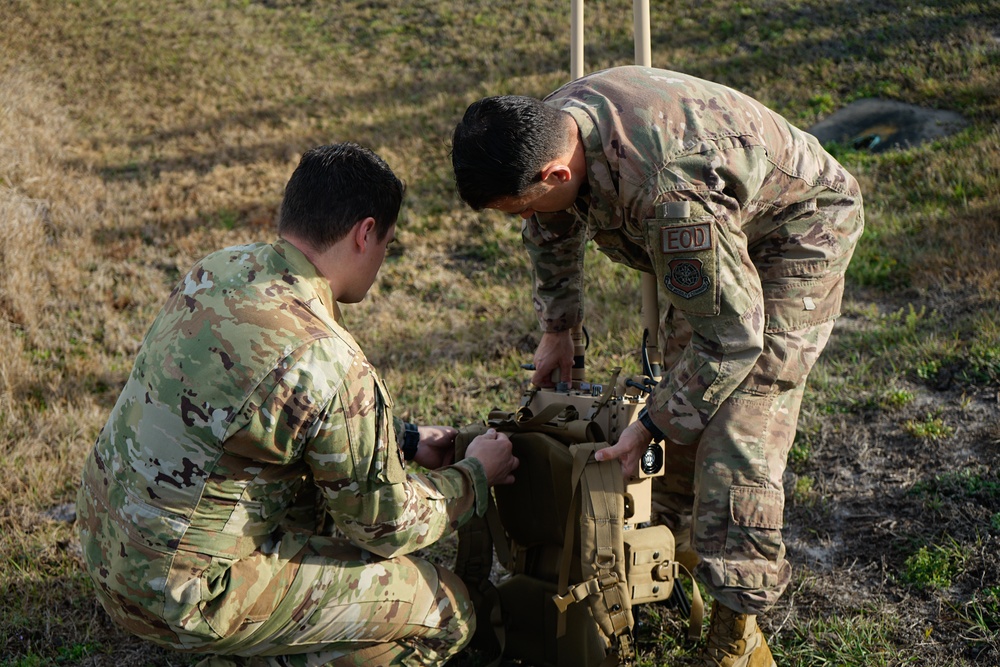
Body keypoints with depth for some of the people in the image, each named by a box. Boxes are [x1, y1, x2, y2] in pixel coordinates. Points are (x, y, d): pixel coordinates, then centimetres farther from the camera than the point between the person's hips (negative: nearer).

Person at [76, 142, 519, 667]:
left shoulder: (221, 268, -1)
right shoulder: (329, 365, -26)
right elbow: (386, 525, -11)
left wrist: (405, 439, 17)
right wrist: (475, 476, 7)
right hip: (185, 592, -8)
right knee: (447, 609, -1)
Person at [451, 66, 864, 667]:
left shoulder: (669, 193, -43)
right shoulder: (551, 122, -16)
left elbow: (732, 333, -33)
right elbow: (555, 231, 8)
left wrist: (650, 426, -24)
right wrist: (557, 328, 14)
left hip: (798, 229, -8)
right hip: (720, 229, 9)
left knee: (739, 425, -14)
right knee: (688, 374, 14)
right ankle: (681, 536, 32)